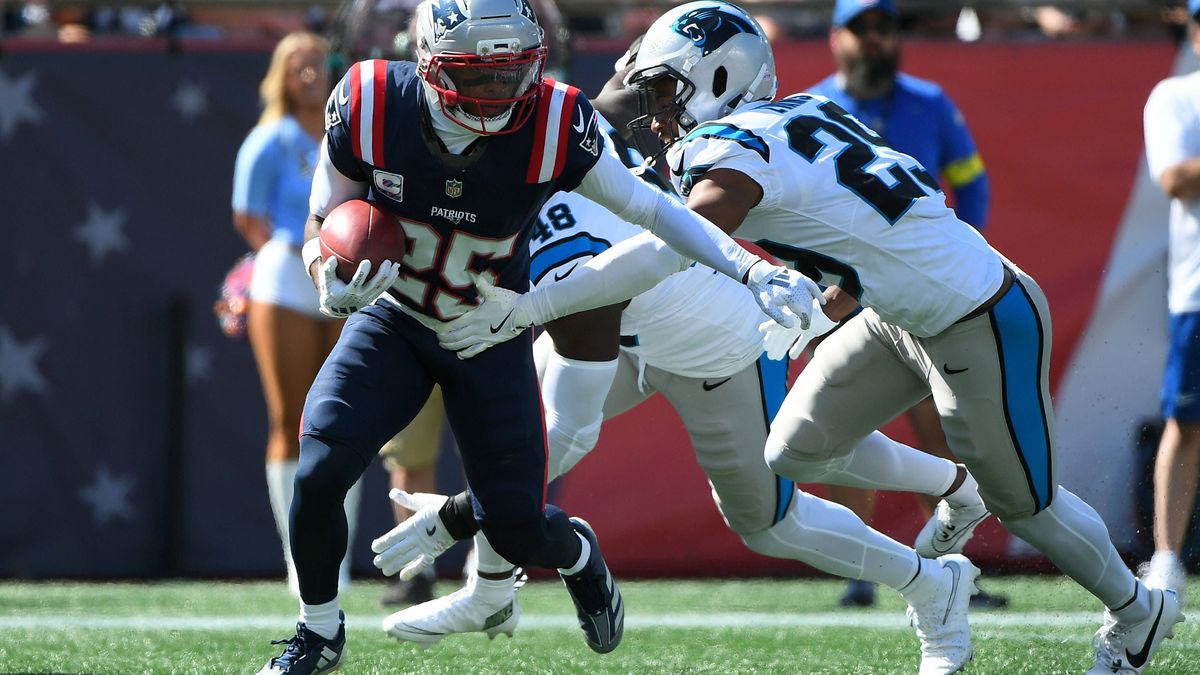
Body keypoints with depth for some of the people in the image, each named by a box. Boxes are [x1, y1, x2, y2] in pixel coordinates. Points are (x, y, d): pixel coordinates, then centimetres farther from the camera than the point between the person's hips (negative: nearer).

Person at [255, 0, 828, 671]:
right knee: (320, 468, -22)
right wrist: (335, 284, -31)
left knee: (518, 532, -4)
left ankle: (575, 551, 38)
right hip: (393, 321, 0)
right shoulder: (370, 107, -24)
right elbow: (323, 227, -9)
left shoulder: (555, 127, -26)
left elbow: (652, 209, -12)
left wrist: (753, 268, -24)